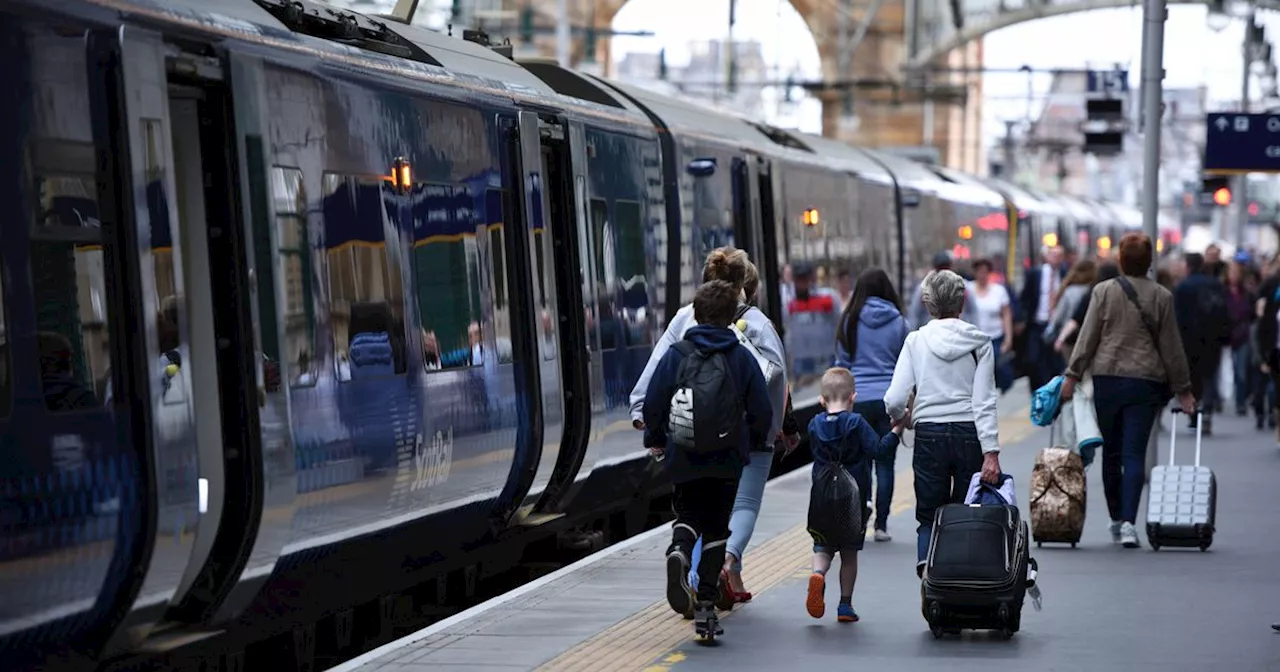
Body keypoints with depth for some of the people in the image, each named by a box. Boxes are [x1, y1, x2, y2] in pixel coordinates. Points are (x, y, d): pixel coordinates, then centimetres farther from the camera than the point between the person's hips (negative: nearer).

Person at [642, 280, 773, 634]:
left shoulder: (676, 354, -3)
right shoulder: (742, 357, -3)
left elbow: (652, 403, -4)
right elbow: (762, 412, -3)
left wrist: (655, 439, 14)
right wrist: (751, 442, 17)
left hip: (684, 458, 0)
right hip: (727, 459, 0)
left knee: (688, 515, 19)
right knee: (716, 526, 10)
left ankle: (679, 552, -17)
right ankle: (706, 604, 3)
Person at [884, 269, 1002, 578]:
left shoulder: (916, 341, -1)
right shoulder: (979, 342, -1)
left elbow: (895, 400, -6)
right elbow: (984, 402, -7)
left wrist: (899, 417, 17)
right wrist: (991, 451, -9)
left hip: (929, 436, 0)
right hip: (969, 436, 0)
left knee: (929, 517, 10)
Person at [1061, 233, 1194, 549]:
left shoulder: (1104, 291, -1)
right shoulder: (1161, 296, 1)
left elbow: (1088, 337, -3)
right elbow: (1171, 347, 4)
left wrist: (1072, 375, 2)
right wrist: (1183, 390, 11)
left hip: (1107, 379, 0)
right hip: (1146, 381, 0)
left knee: (1111, 453, 12)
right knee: (1134, 454, -2)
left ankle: (1116, 521, 20)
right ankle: (1128, 521, -16)